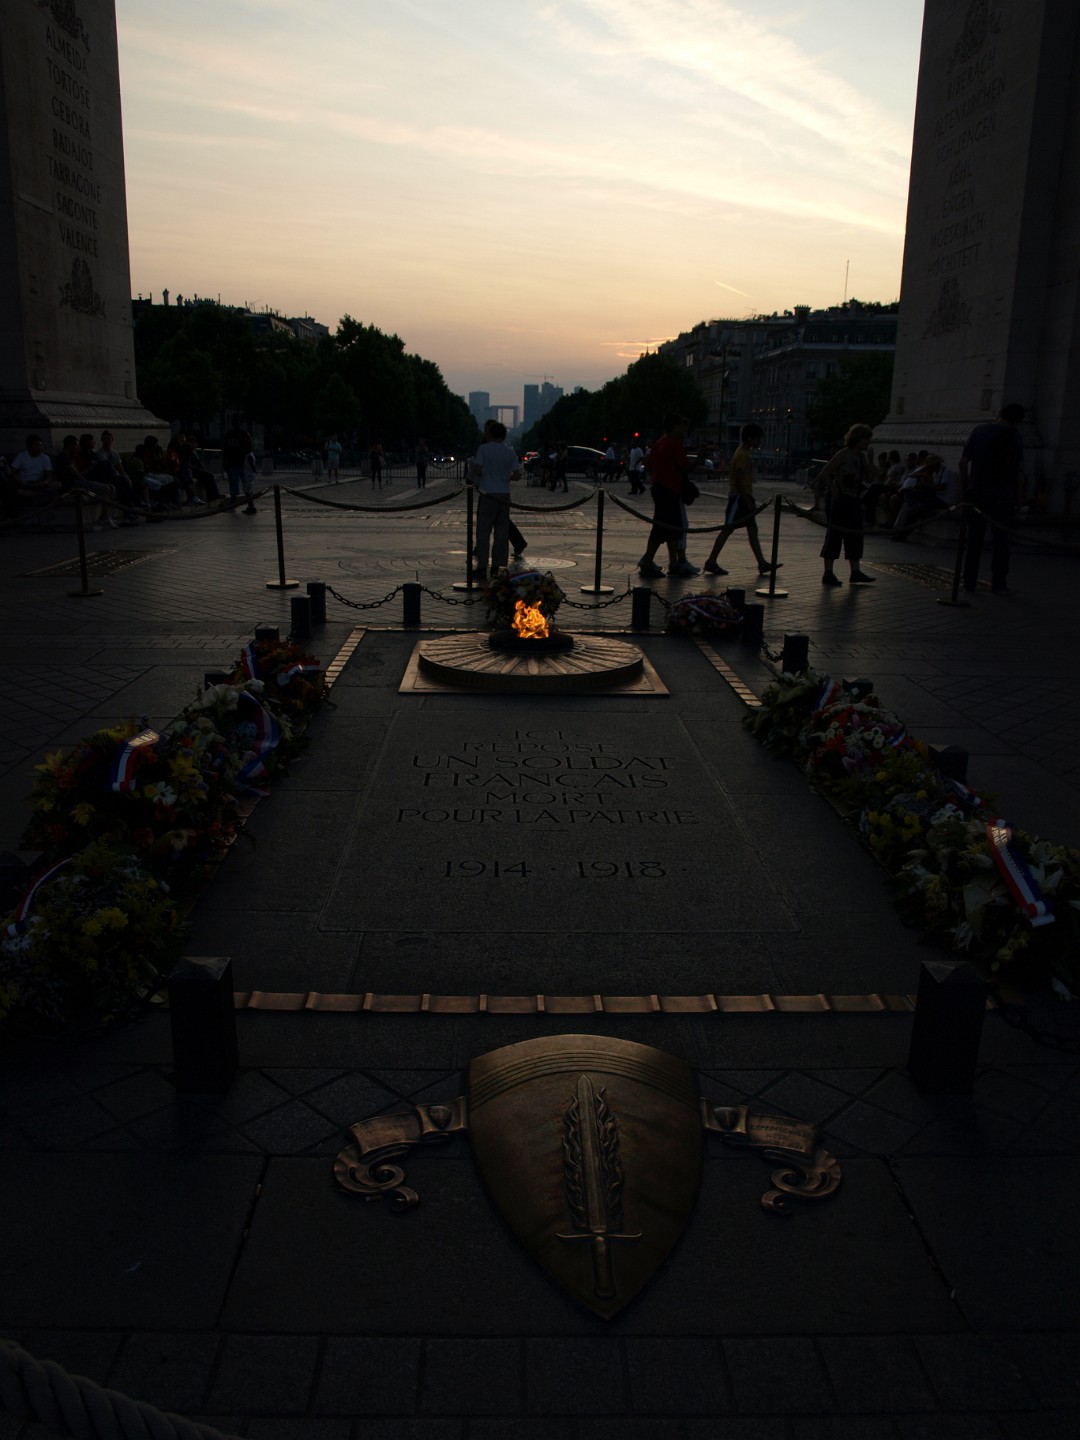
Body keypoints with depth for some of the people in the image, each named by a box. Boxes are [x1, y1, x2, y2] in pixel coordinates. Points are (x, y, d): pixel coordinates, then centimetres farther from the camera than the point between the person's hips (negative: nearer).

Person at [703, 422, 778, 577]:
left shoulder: (747, 454, 15)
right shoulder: (742, 455, -16)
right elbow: (740, 481, -21)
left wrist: (750, 502, 19)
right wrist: (749, 504, -22)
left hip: (745, 497, 10)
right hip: (739, 496, -10)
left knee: (752, 530, 8)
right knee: (728, 529, -6)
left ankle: (762, 564, 10)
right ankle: (711, 562, -2)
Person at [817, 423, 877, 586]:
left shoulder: (862, 456, 11)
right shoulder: (844, 455, -10)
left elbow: (867, 479, 15)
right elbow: (824, 475, -14)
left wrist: (868, 464, 0)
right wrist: (834, 490, -17)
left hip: (854, 500, 8)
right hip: (841, 500, -8)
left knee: (855, 535, 8)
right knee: (834, 535, -5)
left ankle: (855, 572, 14)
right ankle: (828, 573, -1)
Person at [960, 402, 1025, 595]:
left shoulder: (978, 431, 5)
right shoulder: (1013, 435, -3)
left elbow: (963, 462, 2)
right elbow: (1019, 468, -6)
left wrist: (964, 488, 9)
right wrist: (1019, 496, 0)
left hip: (976, 493, 2)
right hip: (1002, 495, -2)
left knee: (974, 539, 7)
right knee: (1000, 539, 3)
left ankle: (969, 581, 8)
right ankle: (999, 584, 3)